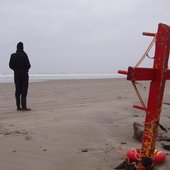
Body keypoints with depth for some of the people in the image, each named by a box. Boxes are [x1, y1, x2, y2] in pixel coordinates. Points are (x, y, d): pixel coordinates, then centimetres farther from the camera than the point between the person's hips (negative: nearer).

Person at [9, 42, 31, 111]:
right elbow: (28, 65, -13)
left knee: (18, 91, 9)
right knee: (24, 91, -3)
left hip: (16, 75, 5)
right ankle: (24, 107, -4)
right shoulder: (24, 55, -13)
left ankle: (18, 106, 12)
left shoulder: (13, 55, 2)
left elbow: (11, 65, 5)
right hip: (24, 74, -5)